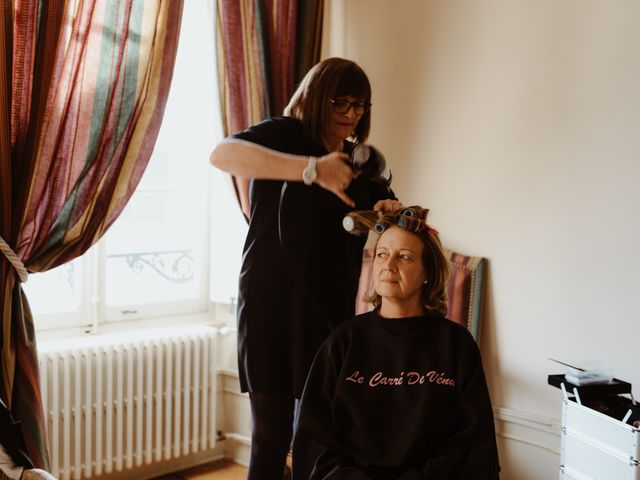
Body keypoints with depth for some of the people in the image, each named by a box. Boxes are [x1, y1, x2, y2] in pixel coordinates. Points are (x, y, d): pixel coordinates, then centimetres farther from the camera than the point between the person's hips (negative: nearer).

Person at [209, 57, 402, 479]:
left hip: (332, 310, 6)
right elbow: (223, 154, -24)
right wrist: (313, 169, -33)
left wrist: (394, 213, -13)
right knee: (273, 432, -2)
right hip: (274, 306, -5)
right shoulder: (285, 135, -4)